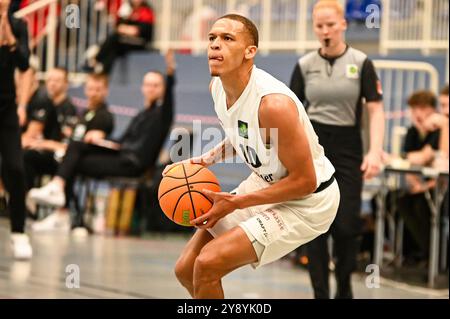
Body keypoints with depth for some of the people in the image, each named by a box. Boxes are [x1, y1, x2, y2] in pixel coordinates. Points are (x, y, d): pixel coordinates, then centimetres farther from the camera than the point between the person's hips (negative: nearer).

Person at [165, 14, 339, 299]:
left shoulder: (273, 103, -31)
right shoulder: (217, 86, -5)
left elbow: (304, 182, -24)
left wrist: (234, 203, -22)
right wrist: (203, 162, 0)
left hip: (307, 201, -8)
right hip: (264, 182, 8)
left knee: (207, 264, -21)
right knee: (186, 270, 6)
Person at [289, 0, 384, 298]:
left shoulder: (360, 63, -3)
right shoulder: (305, 65, 3)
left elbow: (376, 109, -6)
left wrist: (375, 152, -18)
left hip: (348, 149, -1)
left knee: (346, 226, -4)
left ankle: (344, 288, 19)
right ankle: (321, 293, 6)